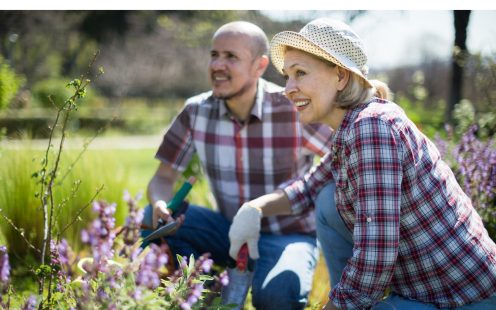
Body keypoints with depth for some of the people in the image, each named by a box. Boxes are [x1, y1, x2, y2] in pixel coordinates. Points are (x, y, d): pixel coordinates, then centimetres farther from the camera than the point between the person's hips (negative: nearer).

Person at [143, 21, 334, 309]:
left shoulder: (295, 111, -19)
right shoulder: (196, 112, -7)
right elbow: (163, 178, -2)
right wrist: (161, 204, -26)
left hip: (289, 235, -4)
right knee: (152, 219, -17)